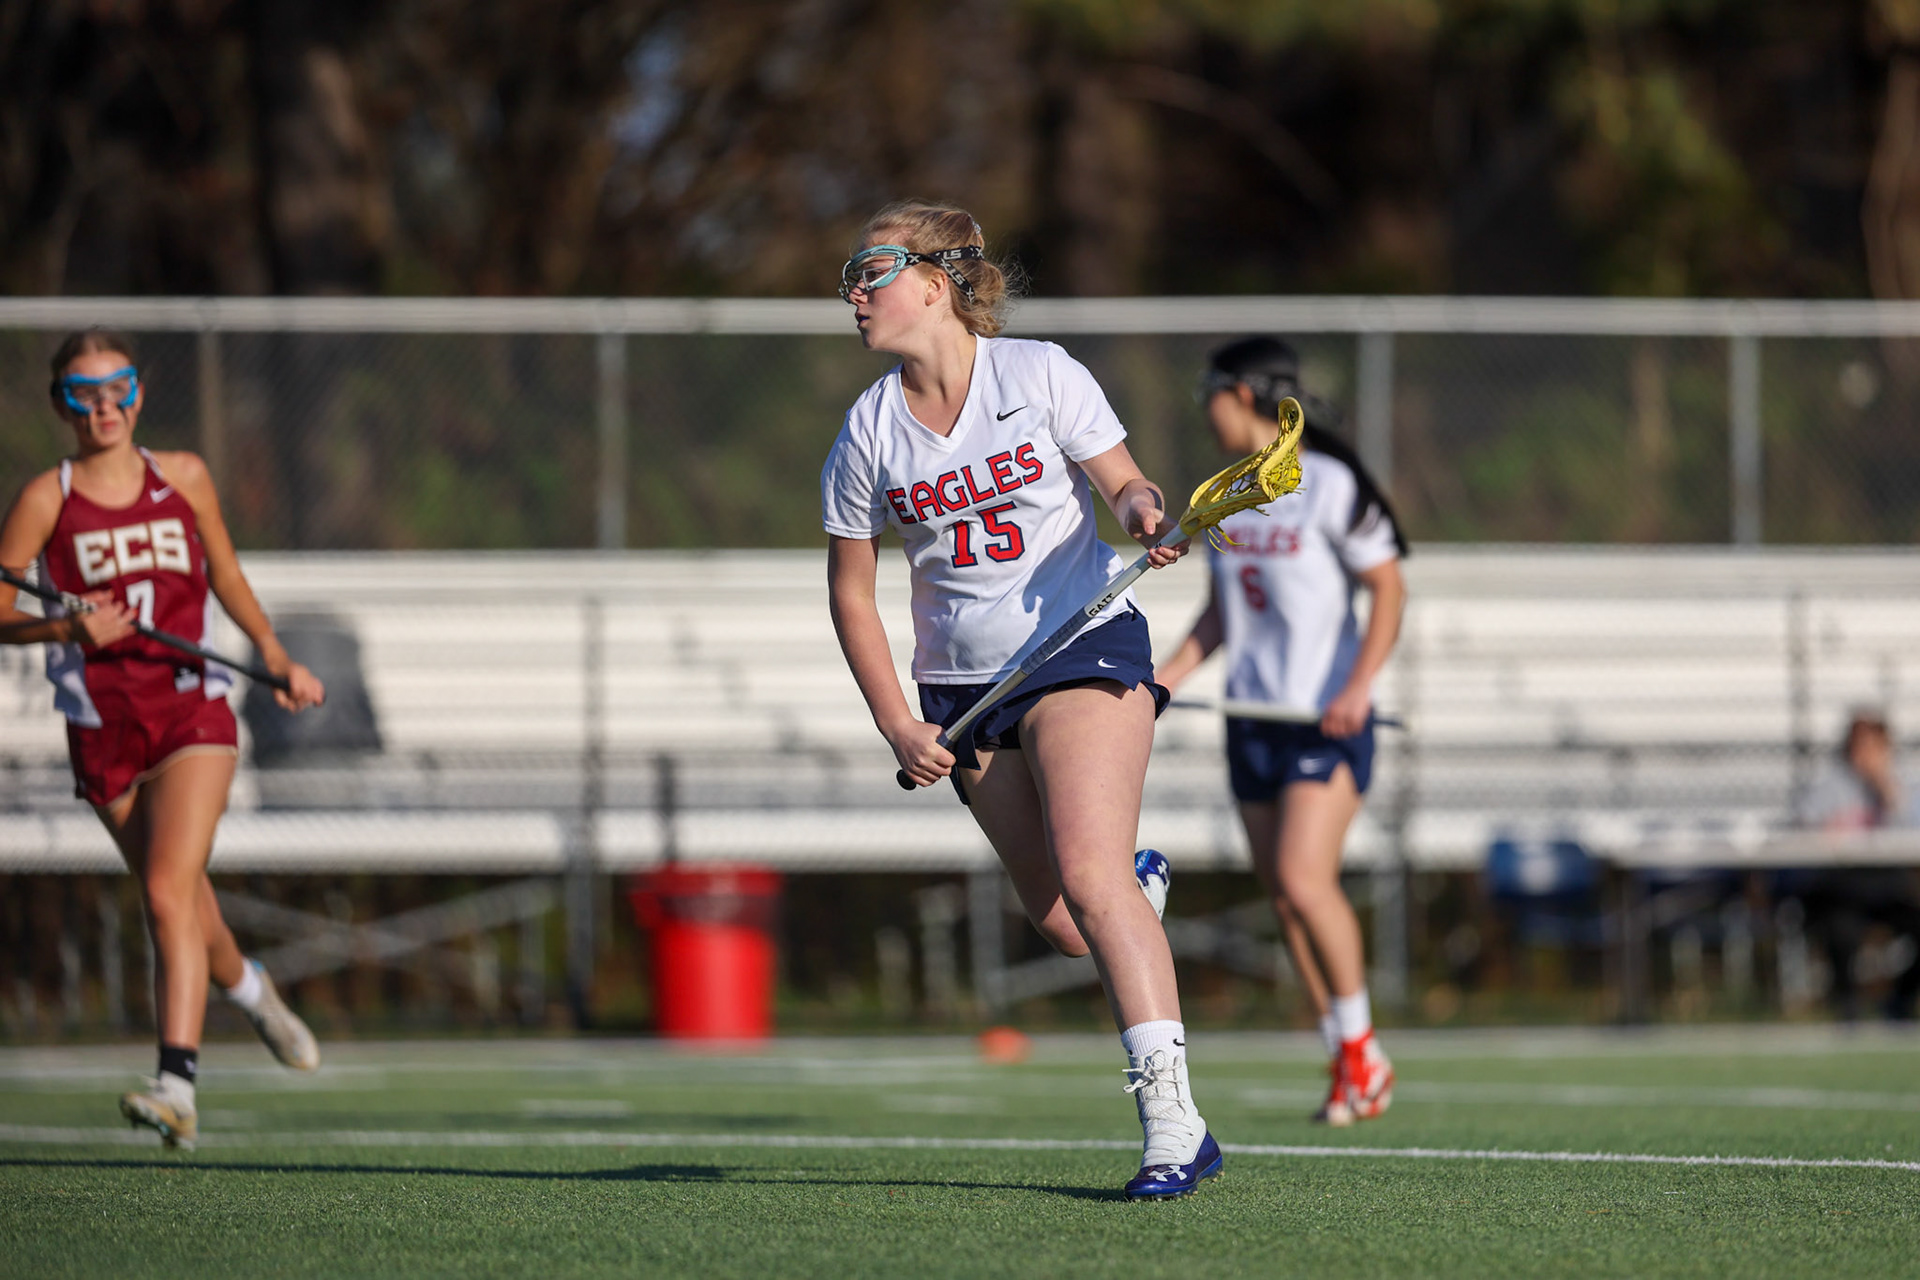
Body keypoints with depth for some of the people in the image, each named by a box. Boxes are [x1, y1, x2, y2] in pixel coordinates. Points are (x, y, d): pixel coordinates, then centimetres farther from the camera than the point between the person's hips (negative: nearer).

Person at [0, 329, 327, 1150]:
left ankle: (178, 1083, -26)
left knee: (169, 891, -19)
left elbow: (224, 573, 20)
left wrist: (274, 654, 13)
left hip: (192, 710, -1)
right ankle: (245, 985, 45)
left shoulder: (183, 479, 4)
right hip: (102, 729, 1)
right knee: (180, 900, 12)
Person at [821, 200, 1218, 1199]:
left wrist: (1145, 512, -24)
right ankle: (1134, 883, 40)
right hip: (962, 686, 4)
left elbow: (1121, 482, 1)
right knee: (1059, 921, 1)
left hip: (1085, 647, -4)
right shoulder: (867, 433, 2)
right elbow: (850, 589, 9)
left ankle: (1173, 1119, -23)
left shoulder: (1040, 375, -5)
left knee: (1086, 877, -22)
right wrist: (897, 727, 2)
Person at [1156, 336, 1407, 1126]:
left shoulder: (1329, 485, -10)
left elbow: (1389, 588, -9)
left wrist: (1359, 687, -21)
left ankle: (1363, 1049, -2)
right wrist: (1168, 676, 4)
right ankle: (1347, 1073, 12)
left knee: (1303, 881, -19)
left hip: (1327, 721, -7)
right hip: (1252, 719, 7)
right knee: (1284, 896, 5)